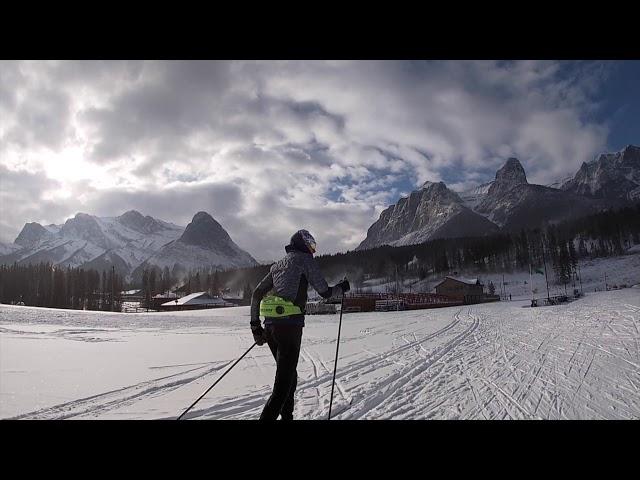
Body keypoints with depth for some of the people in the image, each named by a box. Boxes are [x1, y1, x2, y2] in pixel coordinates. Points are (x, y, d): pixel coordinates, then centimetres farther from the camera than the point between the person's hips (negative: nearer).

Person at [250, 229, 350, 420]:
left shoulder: (278, 265, 22)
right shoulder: (304, 260, 3)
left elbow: (256, 294, 19)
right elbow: (325, 292, 3)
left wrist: (255, 325, 20)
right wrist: (342, 287, 23)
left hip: (269, 325, 8)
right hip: (290, 324, -7)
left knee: (288, 375, 22)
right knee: (283, 383, -6)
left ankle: (287, 416, 29)